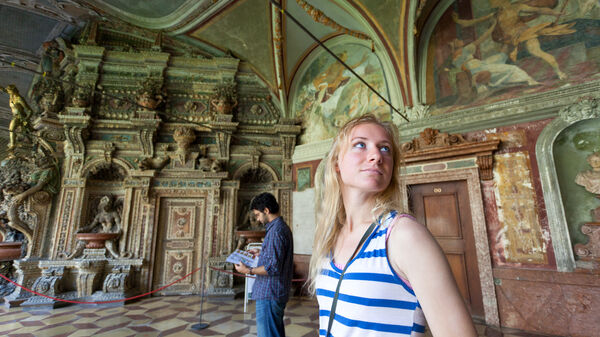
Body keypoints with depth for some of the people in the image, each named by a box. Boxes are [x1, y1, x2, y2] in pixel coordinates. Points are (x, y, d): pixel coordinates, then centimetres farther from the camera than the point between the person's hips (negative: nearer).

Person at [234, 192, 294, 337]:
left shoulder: (276, 230, -22)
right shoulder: (282, 227, 10)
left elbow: (274, 267, -24)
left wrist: (249, 270, -16)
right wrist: (260, 254, 19)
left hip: (269, 294, -10)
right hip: (278, 293, 10)